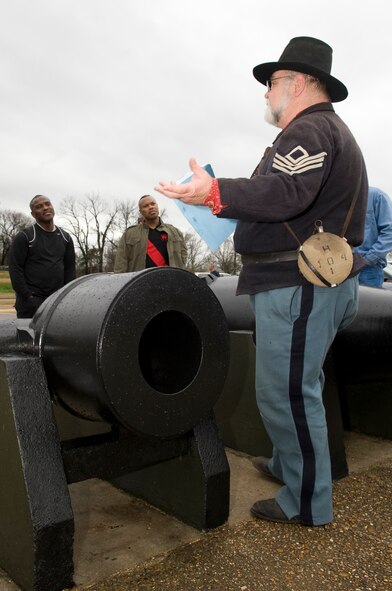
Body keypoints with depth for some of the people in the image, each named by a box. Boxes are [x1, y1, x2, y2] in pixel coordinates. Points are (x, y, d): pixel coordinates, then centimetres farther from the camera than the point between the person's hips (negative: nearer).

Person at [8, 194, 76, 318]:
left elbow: (70, 268, 13)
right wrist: (26, 296, -12)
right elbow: (15, 268, -6)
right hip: (31, 300, -4)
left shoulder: (65, 237, 12)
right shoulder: (24, 236, -2)